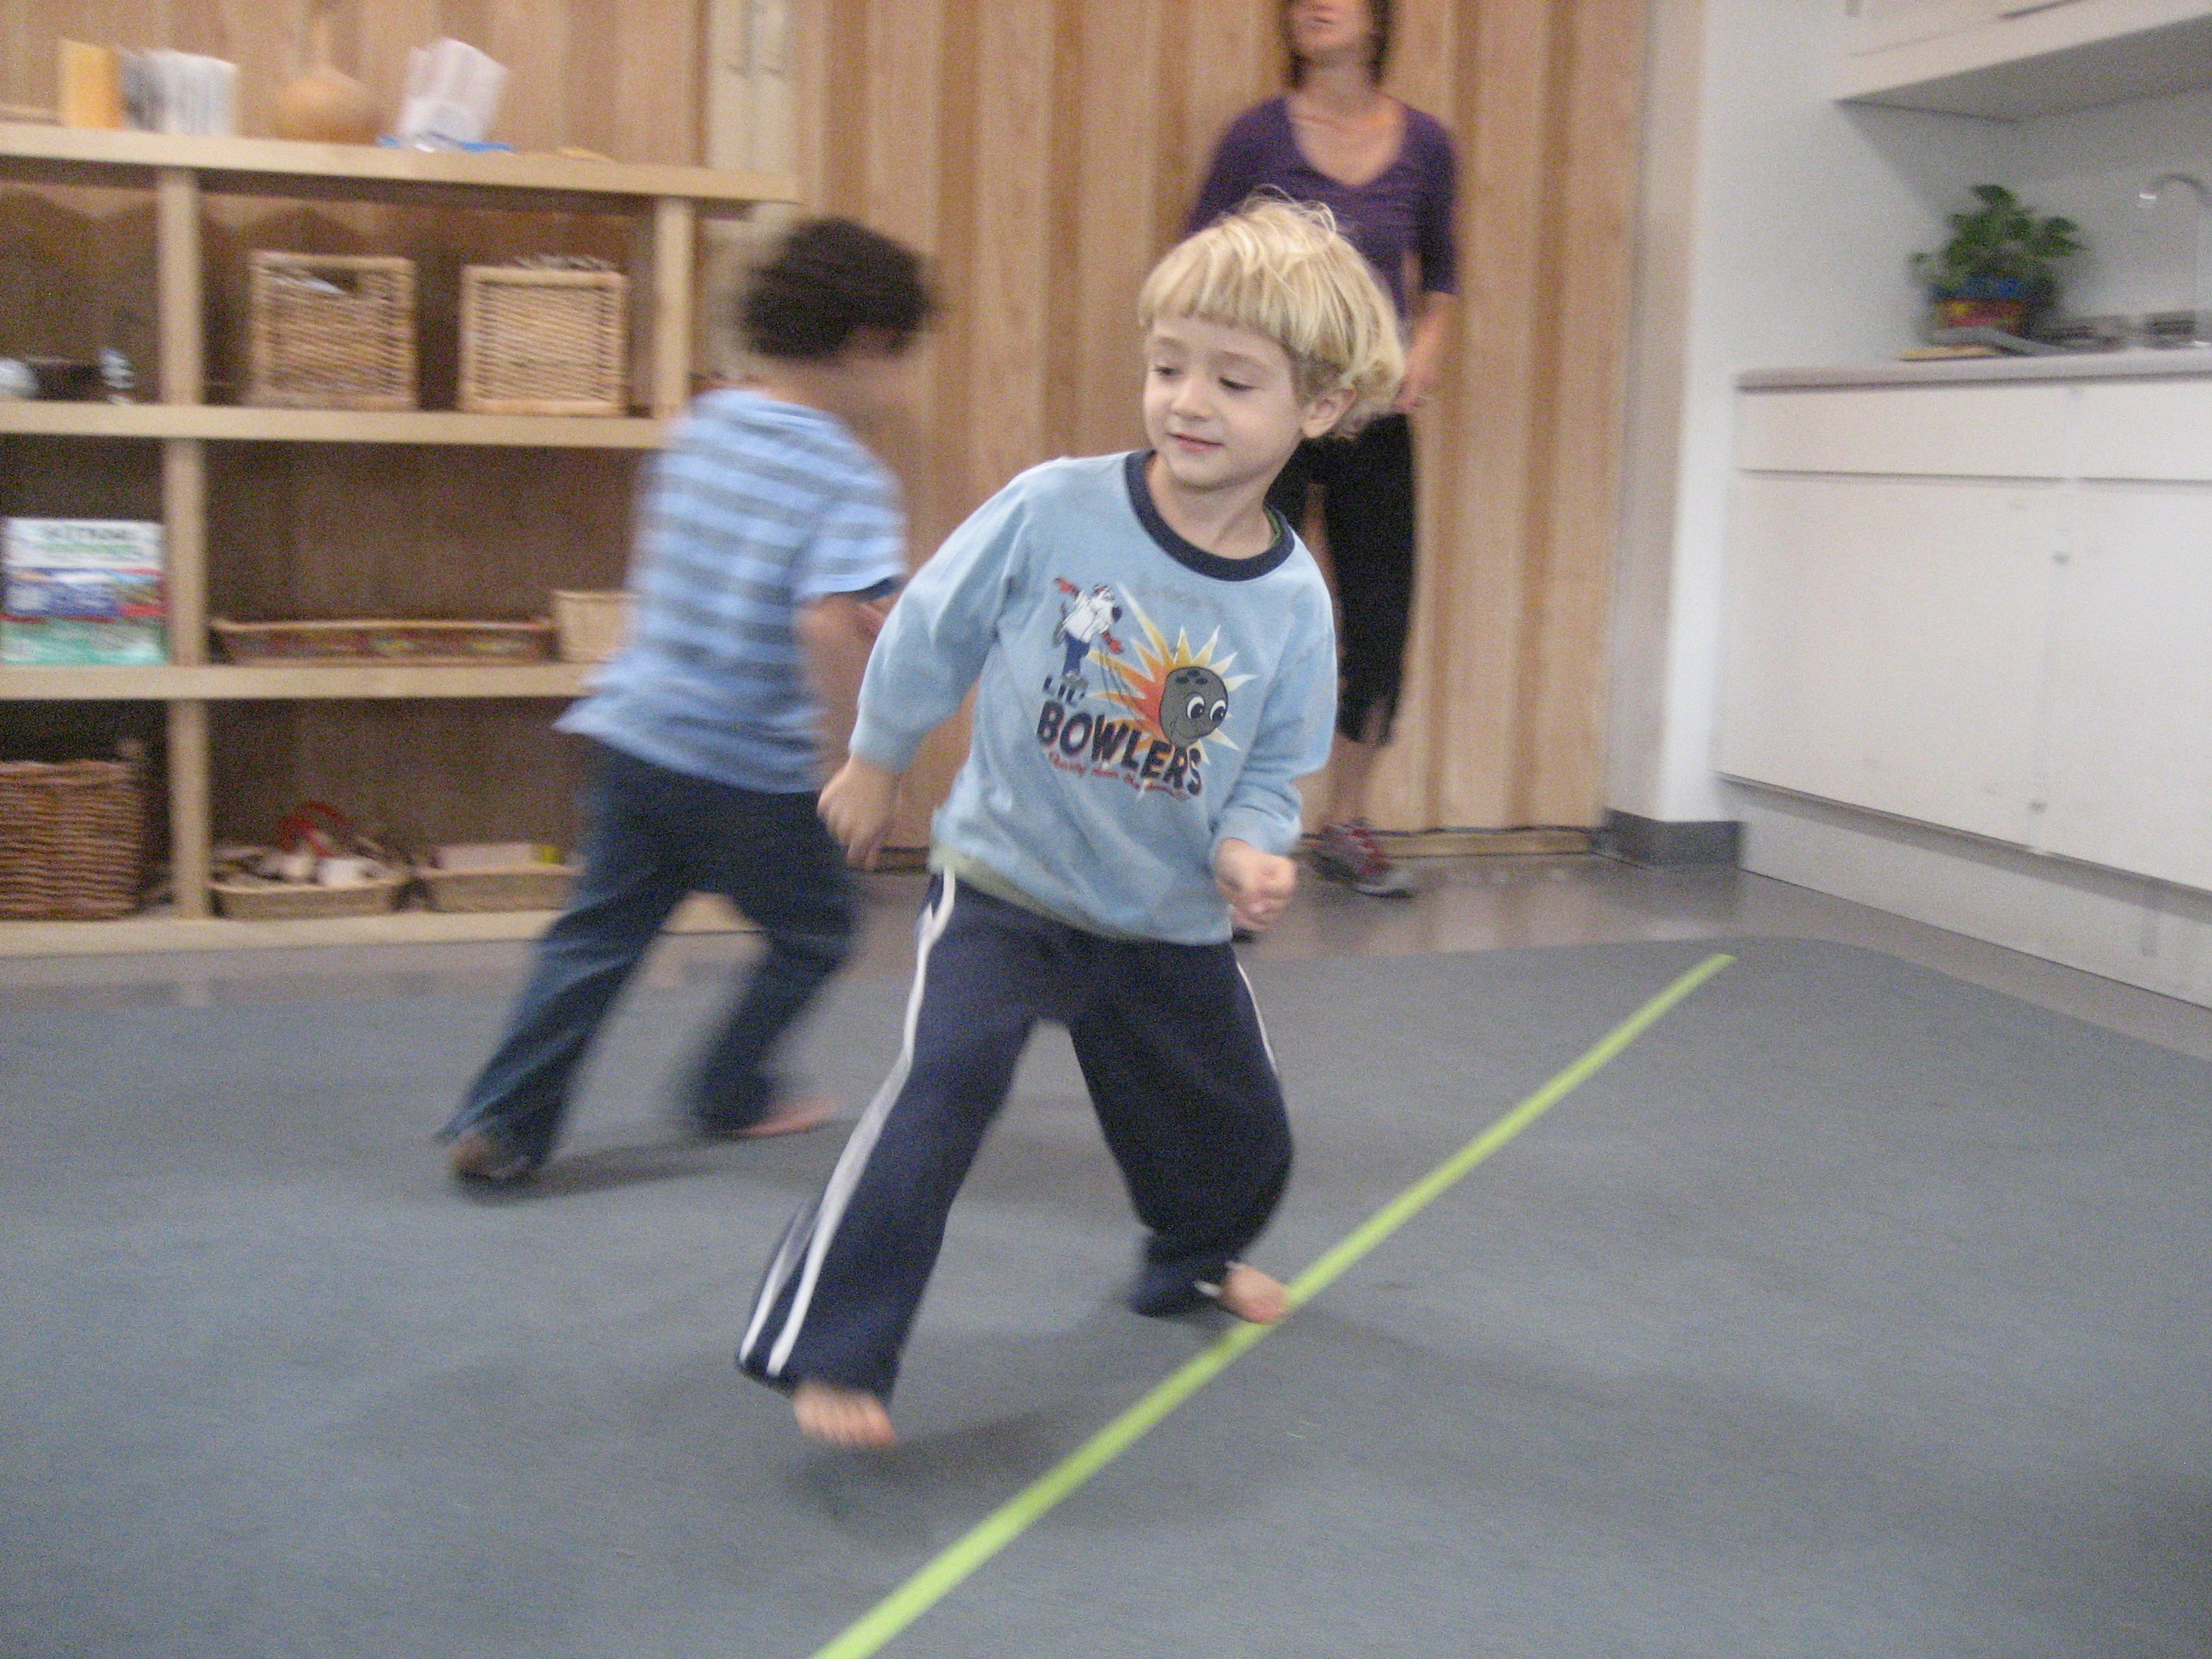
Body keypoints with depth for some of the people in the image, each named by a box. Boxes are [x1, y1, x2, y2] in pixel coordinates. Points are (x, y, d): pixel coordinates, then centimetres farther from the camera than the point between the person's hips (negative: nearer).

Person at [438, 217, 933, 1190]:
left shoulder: (698, 428, 7)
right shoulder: (850, 481, -14)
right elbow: (829, 627, -27)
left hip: (638, 732, 6)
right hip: (751, 769, -6)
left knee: (598, 936, 12)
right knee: (814, 933, 18)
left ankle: (500, 1122, 7)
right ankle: (731, 1097, 30)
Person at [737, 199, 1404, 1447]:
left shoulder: (1293, 604, -10)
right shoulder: (1053, 512, -17)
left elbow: (1272, 773, 0)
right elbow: (930, 634, -3)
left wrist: (1250, 845, -21)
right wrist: (878, 763, 7)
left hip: (1173, 920, 4)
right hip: (1007, 883, -3)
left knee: (1240, 1135, 18)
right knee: (943, 1088, -24)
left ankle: (1200, 1257, 53)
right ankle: (829, 1352, -11)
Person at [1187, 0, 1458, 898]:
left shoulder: (1424, 145, 4)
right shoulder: (1259, 135, -4)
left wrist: (1429, 342, 2)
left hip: (1373, 413, 3)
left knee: (1381, 619, 6)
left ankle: (1345, 825, 25)